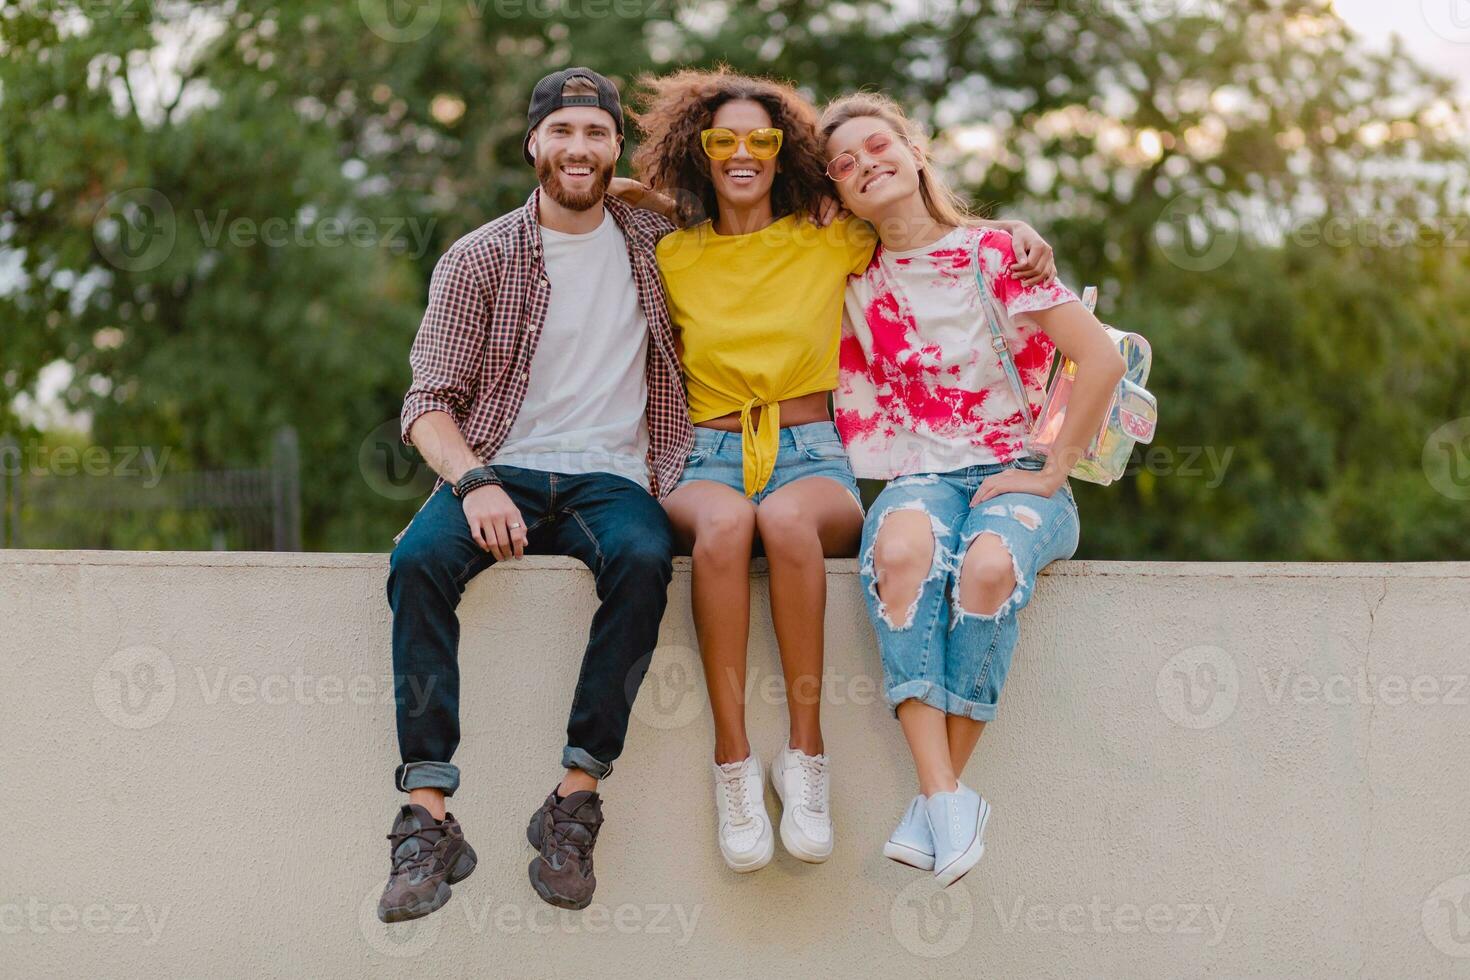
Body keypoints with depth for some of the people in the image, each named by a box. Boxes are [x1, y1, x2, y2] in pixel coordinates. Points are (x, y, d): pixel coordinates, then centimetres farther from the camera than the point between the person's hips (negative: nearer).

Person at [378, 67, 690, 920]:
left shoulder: (657, 247, 13)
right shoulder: (481, 259, 8)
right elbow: (430, 402, 2)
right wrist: (473, 482, -17)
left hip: (613, 476, 1)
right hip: (500, 471, 0)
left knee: (644, 559, -35)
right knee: (420, 560, -33)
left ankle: (575, 802, -31)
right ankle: (429, 814, -34)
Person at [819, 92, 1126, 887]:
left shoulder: (993, 252, 0)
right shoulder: (855, 288, 12)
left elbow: (1100, 359, -6)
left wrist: (1050, 473, -8)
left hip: (1018, 477, -2)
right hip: (919, 478, 2)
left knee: (987, 564, -38)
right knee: (902, 547, -36)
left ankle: (935, 804, -29)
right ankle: (947, 800, -41)